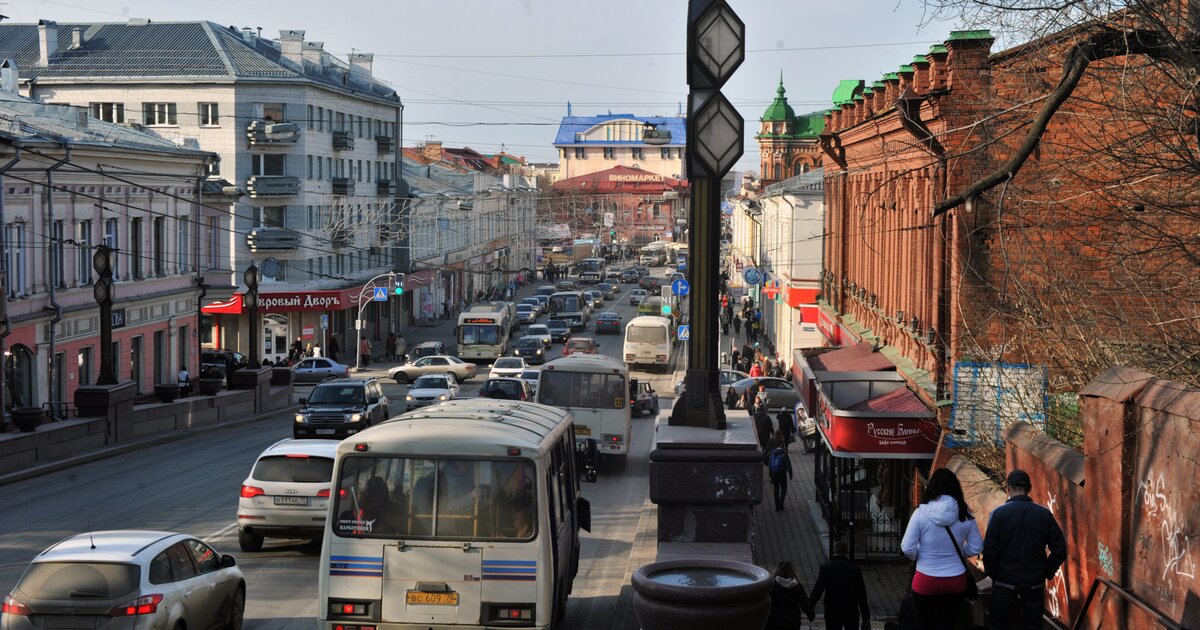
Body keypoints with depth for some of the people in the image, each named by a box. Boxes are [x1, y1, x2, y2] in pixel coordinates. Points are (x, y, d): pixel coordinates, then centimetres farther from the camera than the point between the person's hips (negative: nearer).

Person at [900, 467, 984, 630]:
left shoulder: (921, 513, -14)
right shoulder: (965, 515, -6)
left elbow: (907, 548, -13)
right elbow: (976, 548, 3)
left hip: (926, 582, -2)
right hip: (956, 581, 2)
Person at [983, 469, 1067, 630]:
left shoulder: (999, 513, -10)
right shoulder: (1044, 514, -2)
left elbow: (989, 550, -13)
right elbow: (1060, 550, -4)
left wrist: (992, 573, 1)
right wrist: (1047, 573, 6)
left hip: (1005, 581, -2)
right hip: (1035, 584, 2)